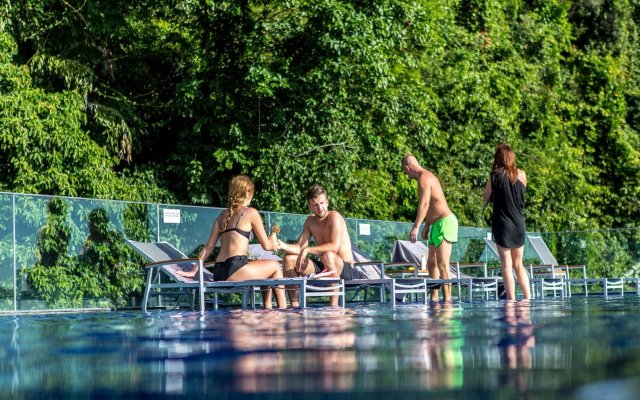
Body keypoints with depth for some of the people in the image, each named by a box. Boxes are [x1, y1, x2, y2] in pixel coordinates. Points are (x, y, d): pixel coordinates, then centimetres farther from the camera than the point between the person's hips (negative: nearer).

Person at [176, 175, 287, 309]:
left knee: (266, 272, 29)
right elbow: (266, 245, 6)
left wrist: (194, 271, 18)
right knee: (275, 266, 17)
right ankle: (283, 309, 12)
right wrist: (274, 243, 28)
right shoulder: (251, 212, 2)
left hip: (218, 273, 7)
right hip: (235, 269, -7)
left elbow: (208, 246, 17)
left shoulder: (222, 215, 20)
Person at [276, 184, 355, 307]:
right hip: (323, 267, 7)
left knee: (328, 255, -39)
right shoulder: (310, 221, 8)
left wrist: (308, 250, -30)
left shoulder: (334, 216, -13)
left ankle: (334, 305, -36)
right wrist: (283, 246, -17)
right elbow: (300, 247, 2)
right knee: (290, 258, -5)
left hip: (345, 268, -7)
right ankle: (294, 305, -9)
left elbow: (334, 247, -26)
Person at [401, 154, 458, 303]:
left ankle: (447, 299, -17)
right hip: (437, 224, 11)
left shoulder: (424, 178, -13)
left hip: (444, 223, -11)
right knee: (431, 263, 15)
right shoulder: (428, 176, 19)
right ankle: (433, 297, 22)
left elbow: (424, 204, -25)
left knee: (443, 264, -14)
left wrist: (416, 227, -28)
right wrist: (426, 227, 33)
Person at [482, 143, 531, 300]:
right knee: (518, 264, 16)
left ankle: (511, 300, -4)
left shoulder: (496, 176, -9)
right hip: (519, 224, 4)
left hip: (502, 224, -4)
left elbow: (486, 198, 0)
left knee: (507, 265, -1)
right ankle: (528, 298, 12)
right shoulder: (521, 175, 1)